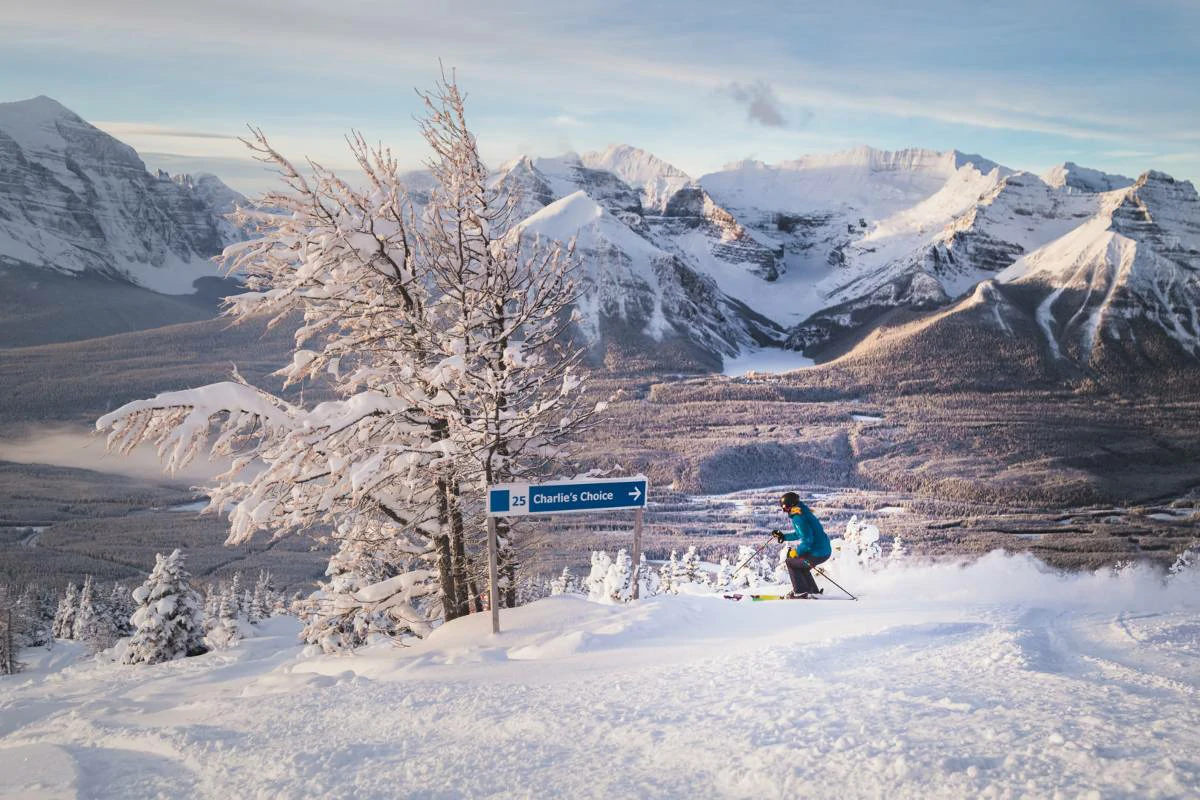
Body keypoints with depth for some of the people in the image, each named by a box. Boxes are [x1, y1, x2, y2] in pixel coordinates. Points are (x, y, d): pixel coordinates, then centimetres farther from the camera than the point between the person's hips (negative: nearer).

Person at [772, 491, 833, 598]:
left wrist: (796, 551, -10)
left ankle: (801, 591, 7)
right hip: (826, 550, 9)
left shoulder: (798, 518, -19)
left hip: (817, 554, -9)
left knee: (790, 562, 6)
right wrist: (783, 536, 28)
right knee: (801, 565, 28)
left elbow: (807, 540, -23)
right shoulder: (804, 513, 12)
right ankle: (814, 591, 29)